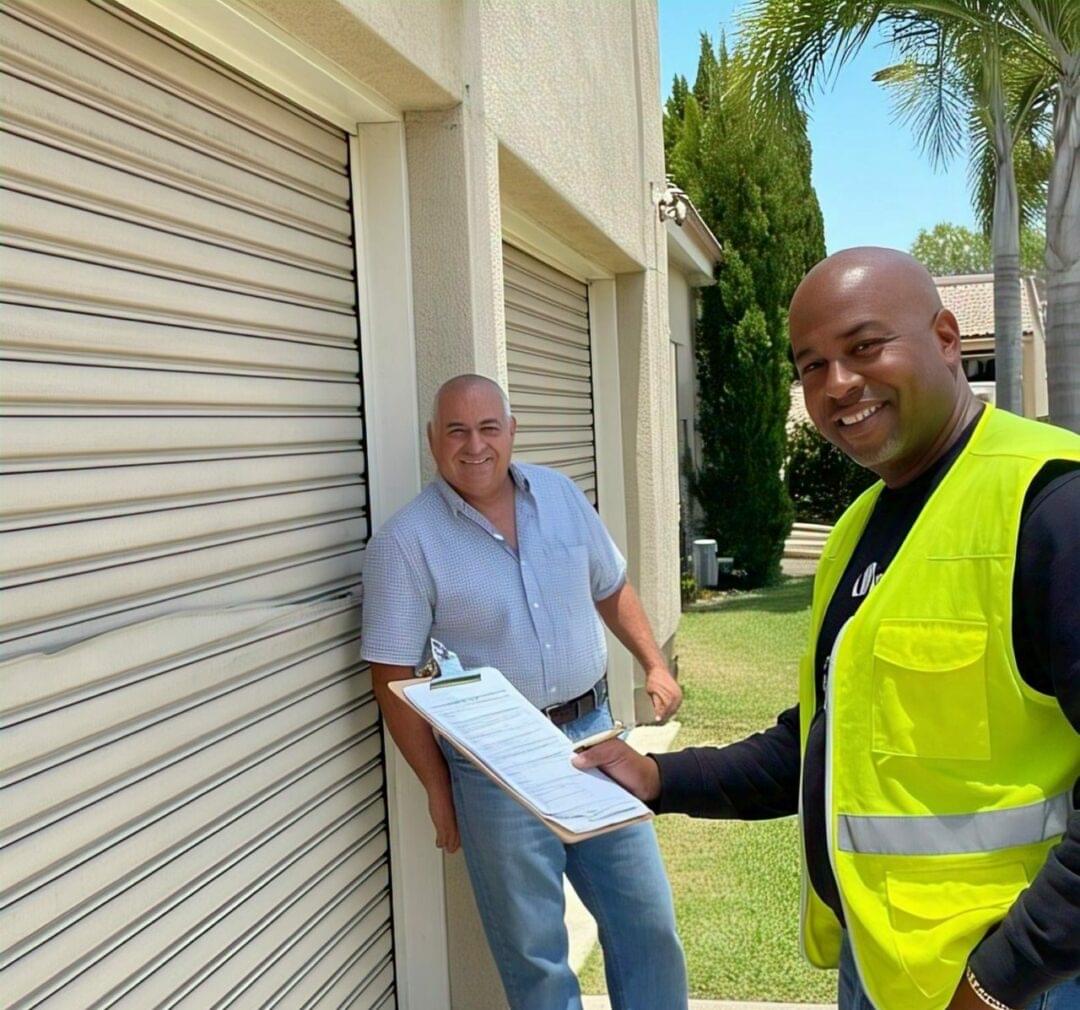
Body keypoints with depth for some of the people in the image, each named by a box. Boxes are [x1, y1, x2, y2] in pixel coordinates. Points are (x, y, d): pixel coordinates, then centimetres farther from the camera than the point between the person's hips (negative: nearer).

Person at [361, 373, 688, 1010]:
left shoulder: (562, 495, 2)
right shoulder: (406, 542, -12)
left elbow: (611, 586, 17)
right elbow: (394, 678, -9)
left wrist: (654, 664, 9)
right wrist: (439, 788, -7)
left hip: (593, 734, 5)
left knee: (647, 922, 15)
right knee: (534, 953, 10)